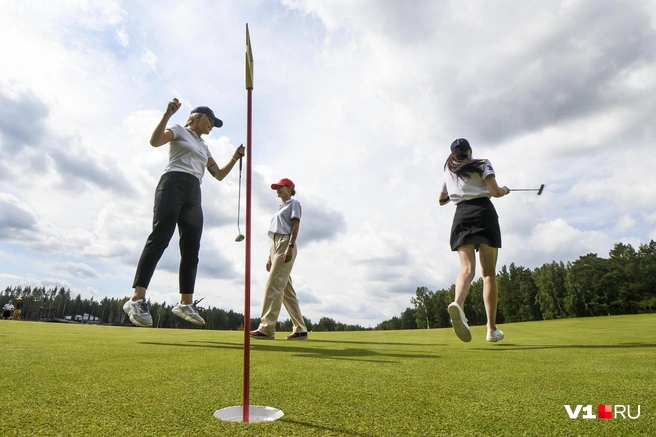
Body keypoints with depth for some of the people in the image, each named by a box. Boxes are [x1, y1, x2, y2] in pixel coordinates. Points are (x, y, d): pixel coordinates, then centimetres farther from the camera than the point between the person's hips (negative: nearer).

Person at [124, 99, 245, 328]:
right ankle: (137, 298, -23)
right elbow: (155, 141, -8)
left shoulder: (203, 147, 30)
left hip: (194, 194, 7)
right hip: (174, 184, -7)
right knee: (159, 238, -20)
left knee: (191, 248, -2)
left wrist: (235, 157, 21)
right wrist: (167, 114, -17)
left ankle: (186, 304, 0)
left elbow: (219, 175, 31)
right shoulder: (179, 130, 12)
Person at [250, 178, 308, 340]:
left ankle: (266, 328, -21)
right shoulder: (280, 208, 29)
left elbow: (295, 226, -9)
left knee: (273, 285, -18)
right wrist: (270, 256, 19)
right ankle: (300, 329, 6)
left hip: (285, 244, -9)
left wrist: (290, 247, -22)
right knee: (286, 289, 4)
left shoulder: (294, 203, 6)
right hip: (276, 247, 9)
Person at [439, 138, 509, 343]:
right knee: (489, 272, 1)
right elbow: (495, 192, -3)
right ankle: (492, 328, -1)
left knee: (467, 268, -10)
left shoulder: (448, 171, 21)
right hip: (483, 212, -2)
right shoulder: (482, 163, 10)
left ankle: (458, 304, -43)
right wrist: (505, 190, 19)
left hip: (461, 216, 2)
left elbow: (442, 200, 31)